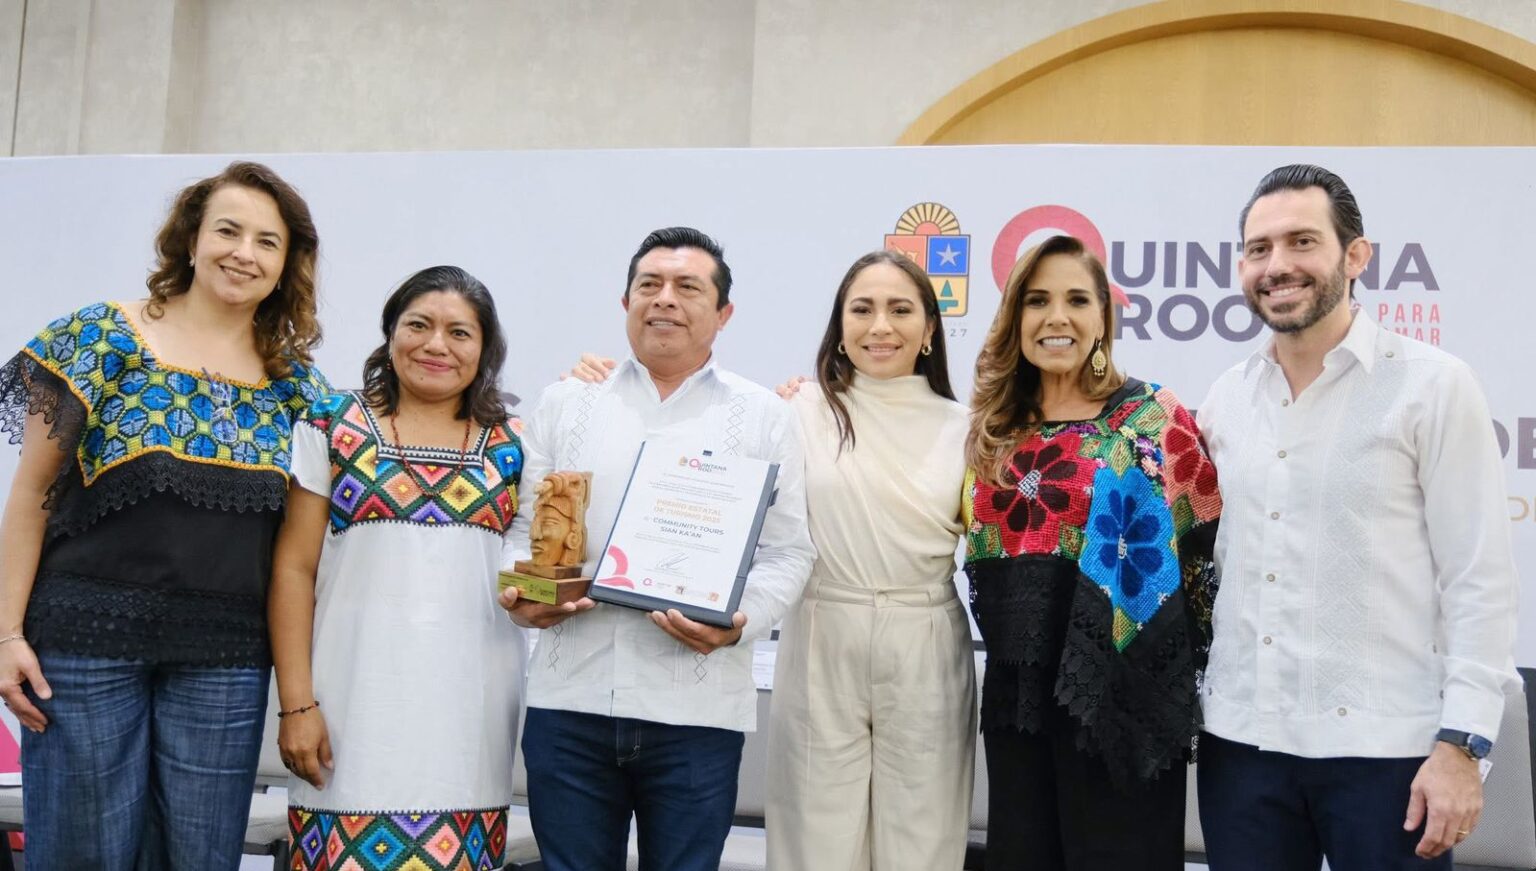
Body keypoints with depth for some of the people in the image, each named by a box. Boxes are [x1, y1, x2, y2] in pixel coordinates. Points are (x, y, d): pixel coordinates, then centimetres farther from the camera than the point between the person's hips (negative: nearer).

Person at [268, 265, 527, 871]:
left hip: (470, 712, 2)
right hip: (359, 705, -1)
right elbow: (294, 569, 1)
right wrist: (296, 702, -5)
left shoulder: (511, 446, 8)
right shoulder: (333, 427, 3)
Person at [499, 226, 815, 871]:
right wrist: (519, 593, -8)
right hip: (569, 699, 2)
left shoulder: (763, 417, 6)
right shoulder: (564, 404, 11)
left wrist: (740, 620, -15)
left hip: (697, 711, -1)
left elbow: (787, 552, 2)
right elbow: (520, 525, 12)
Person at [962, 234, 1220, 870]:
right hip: (1015, 694, 5)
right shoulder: (995, 429, 9)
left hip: (1119, 695, -4)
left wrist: (1175, 666, -4)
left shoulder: (1154, 420, -4)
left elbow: (1208, 550, -2)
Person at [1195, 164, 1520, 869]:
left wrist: (1461, 743, -13)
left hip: (1384, 749, -4)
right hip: (1240, 740, 4)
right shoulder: (1225, 400, 8)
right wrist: (1185, 696, 10)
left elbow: (1480, 580, -7)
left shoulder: (1433, 386, -5)